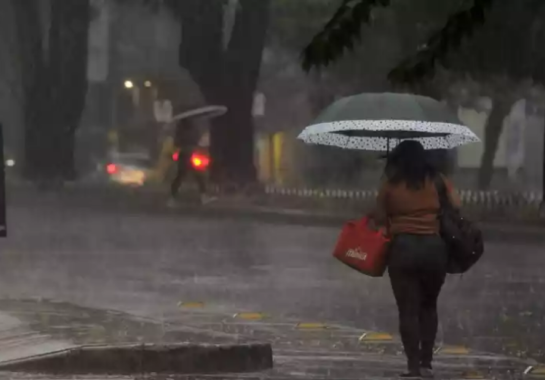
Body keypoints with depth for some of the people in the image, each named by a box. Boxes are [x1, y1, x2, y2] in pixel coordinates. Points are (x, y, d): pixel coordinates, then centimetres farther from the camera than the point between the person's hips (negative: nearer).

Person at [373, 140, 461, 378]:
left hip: (403, 247, -2)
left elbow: (379, 218, 3)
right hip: (433, 247, 2)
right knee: (429, 306, 17)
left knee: (408, 309, 2)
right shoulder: (437, 180, 6)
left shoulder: (390, 184, 4)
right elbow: (456, 207, 0)